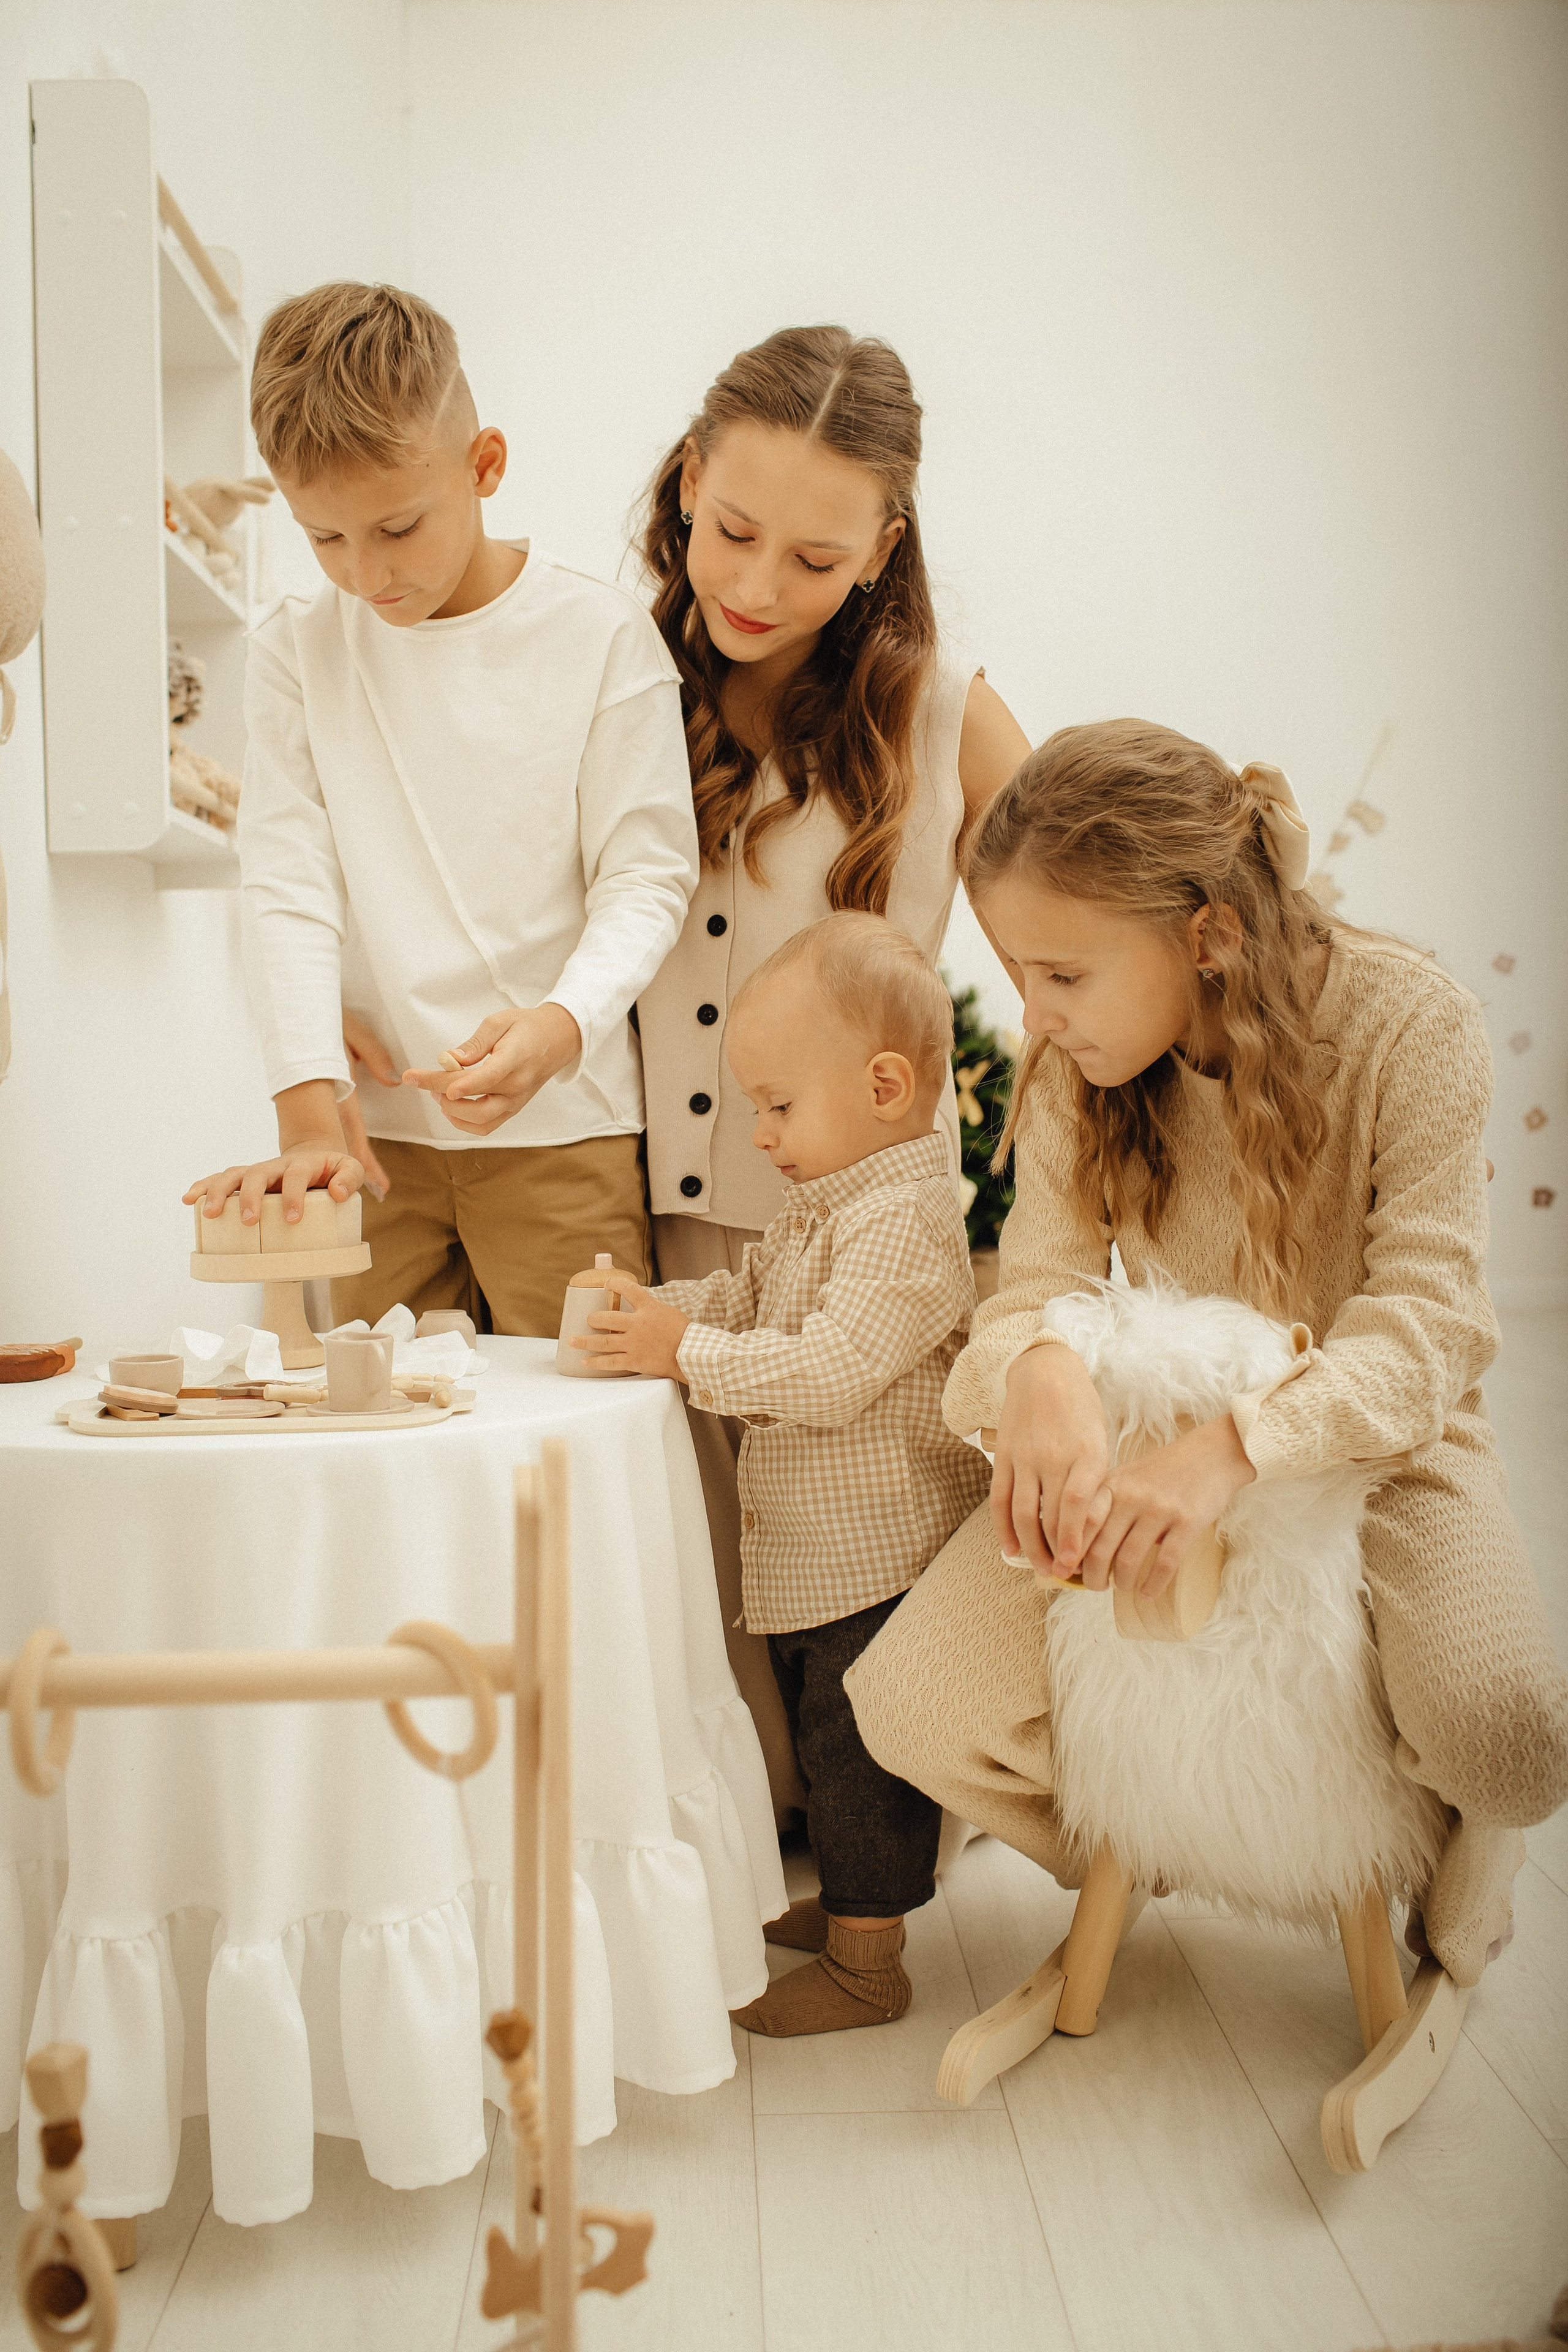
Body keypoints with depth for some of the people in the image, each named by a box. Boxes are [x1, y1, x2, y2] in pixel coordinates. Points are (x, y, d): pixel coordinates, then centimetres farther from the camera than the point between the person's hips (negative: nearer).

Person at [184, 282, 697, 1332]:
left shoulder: (604, 635, -3)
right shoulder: (298, 652, 4)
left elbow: (646, 875, -5)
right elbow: (288, 887, -1)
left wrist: (561, 1026, -24)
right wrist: (310, 1120, -12)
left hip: (565, 1124, -2)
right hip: (378, 1125, 3)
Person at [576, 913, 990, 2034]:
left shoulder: (903, 1219, -23)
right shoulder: (825, 1203, 10)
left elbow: (828, 1371, -30)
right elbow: (748, 1292, 16)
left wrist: (686, 1350, -24)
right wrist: (655, 1309, -2)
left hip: (881, 1554, -10)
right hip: (811, 1558, 10)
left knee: (861, 1751, 1)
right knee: (822, 1734, 22)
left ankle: (867, 1961, 15)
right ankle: (855, 1899, 39)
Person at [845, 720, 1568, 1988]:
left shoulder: (1412, 1027, -22)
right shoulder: (1072, 1066, -12)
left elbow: (1428, 1320, -27)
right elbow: (1039, 1275, -16)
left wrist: (1235, 1448, -45)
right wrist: (1042, 1371, -43)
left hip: (1377, 1432, -2)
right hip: (1159, 1423, 3)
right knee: (913, 1705, -15)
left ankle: (1466, 1836, 11)